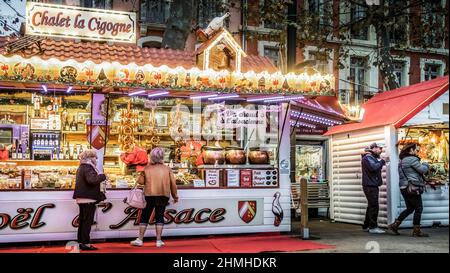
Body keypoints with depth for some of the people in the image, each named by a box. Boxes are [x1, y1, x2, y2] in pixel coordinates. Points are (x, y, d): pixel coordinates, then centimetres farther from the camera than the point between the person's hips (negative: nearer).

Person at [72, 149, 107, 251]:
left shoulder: (81, 167, 18)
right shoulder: (88, 167, -15)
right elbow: (92, 180, -32)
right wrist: (102, 176, -16)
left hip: (82, 198, 10)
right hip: (88, 198, -10)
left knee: (82, 220, 14)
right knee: (87, 221, -7)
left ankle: (81, 242, 20)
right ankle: (86, 243, -5)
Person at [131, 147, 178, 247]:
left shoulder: (147, 168, -2)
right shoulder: (167, 169, 1)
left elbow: (140, 181, -6)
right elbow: (173, 184, 1)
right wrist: (175, 196, 13)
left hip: (150, 195, -1)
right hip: (163, 196, 1)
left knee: (145, 217, 9)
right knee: (160, 217, 8)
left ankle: (140, 239, 10)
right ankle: (158, 240, 5)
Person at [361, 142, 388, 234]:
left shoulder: (372, 157, 22)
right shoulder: (368, 157, -11)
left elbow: (377, 167, 18)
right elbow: (373, 167, -25)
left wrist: (382, 161, 2)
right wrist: (382, 161, -12)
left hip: (372, 185, 11)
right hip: (370, 186, -11)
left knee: (371, 206, 15)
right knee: (374, 206, -11)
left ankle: (366, 225, 22)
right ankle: (373, 227, -8)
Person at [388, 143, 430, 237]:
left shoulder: (402, 160, 17)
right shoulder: (412, 159, -13)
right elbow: (423, 170, -12)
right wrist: (426, 164, 8)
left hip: (404, 187, 9)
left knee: (410, 208, 16)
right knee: (418, 208, 1)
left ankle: (394, 225, 12)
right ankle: (416, 231, 5)